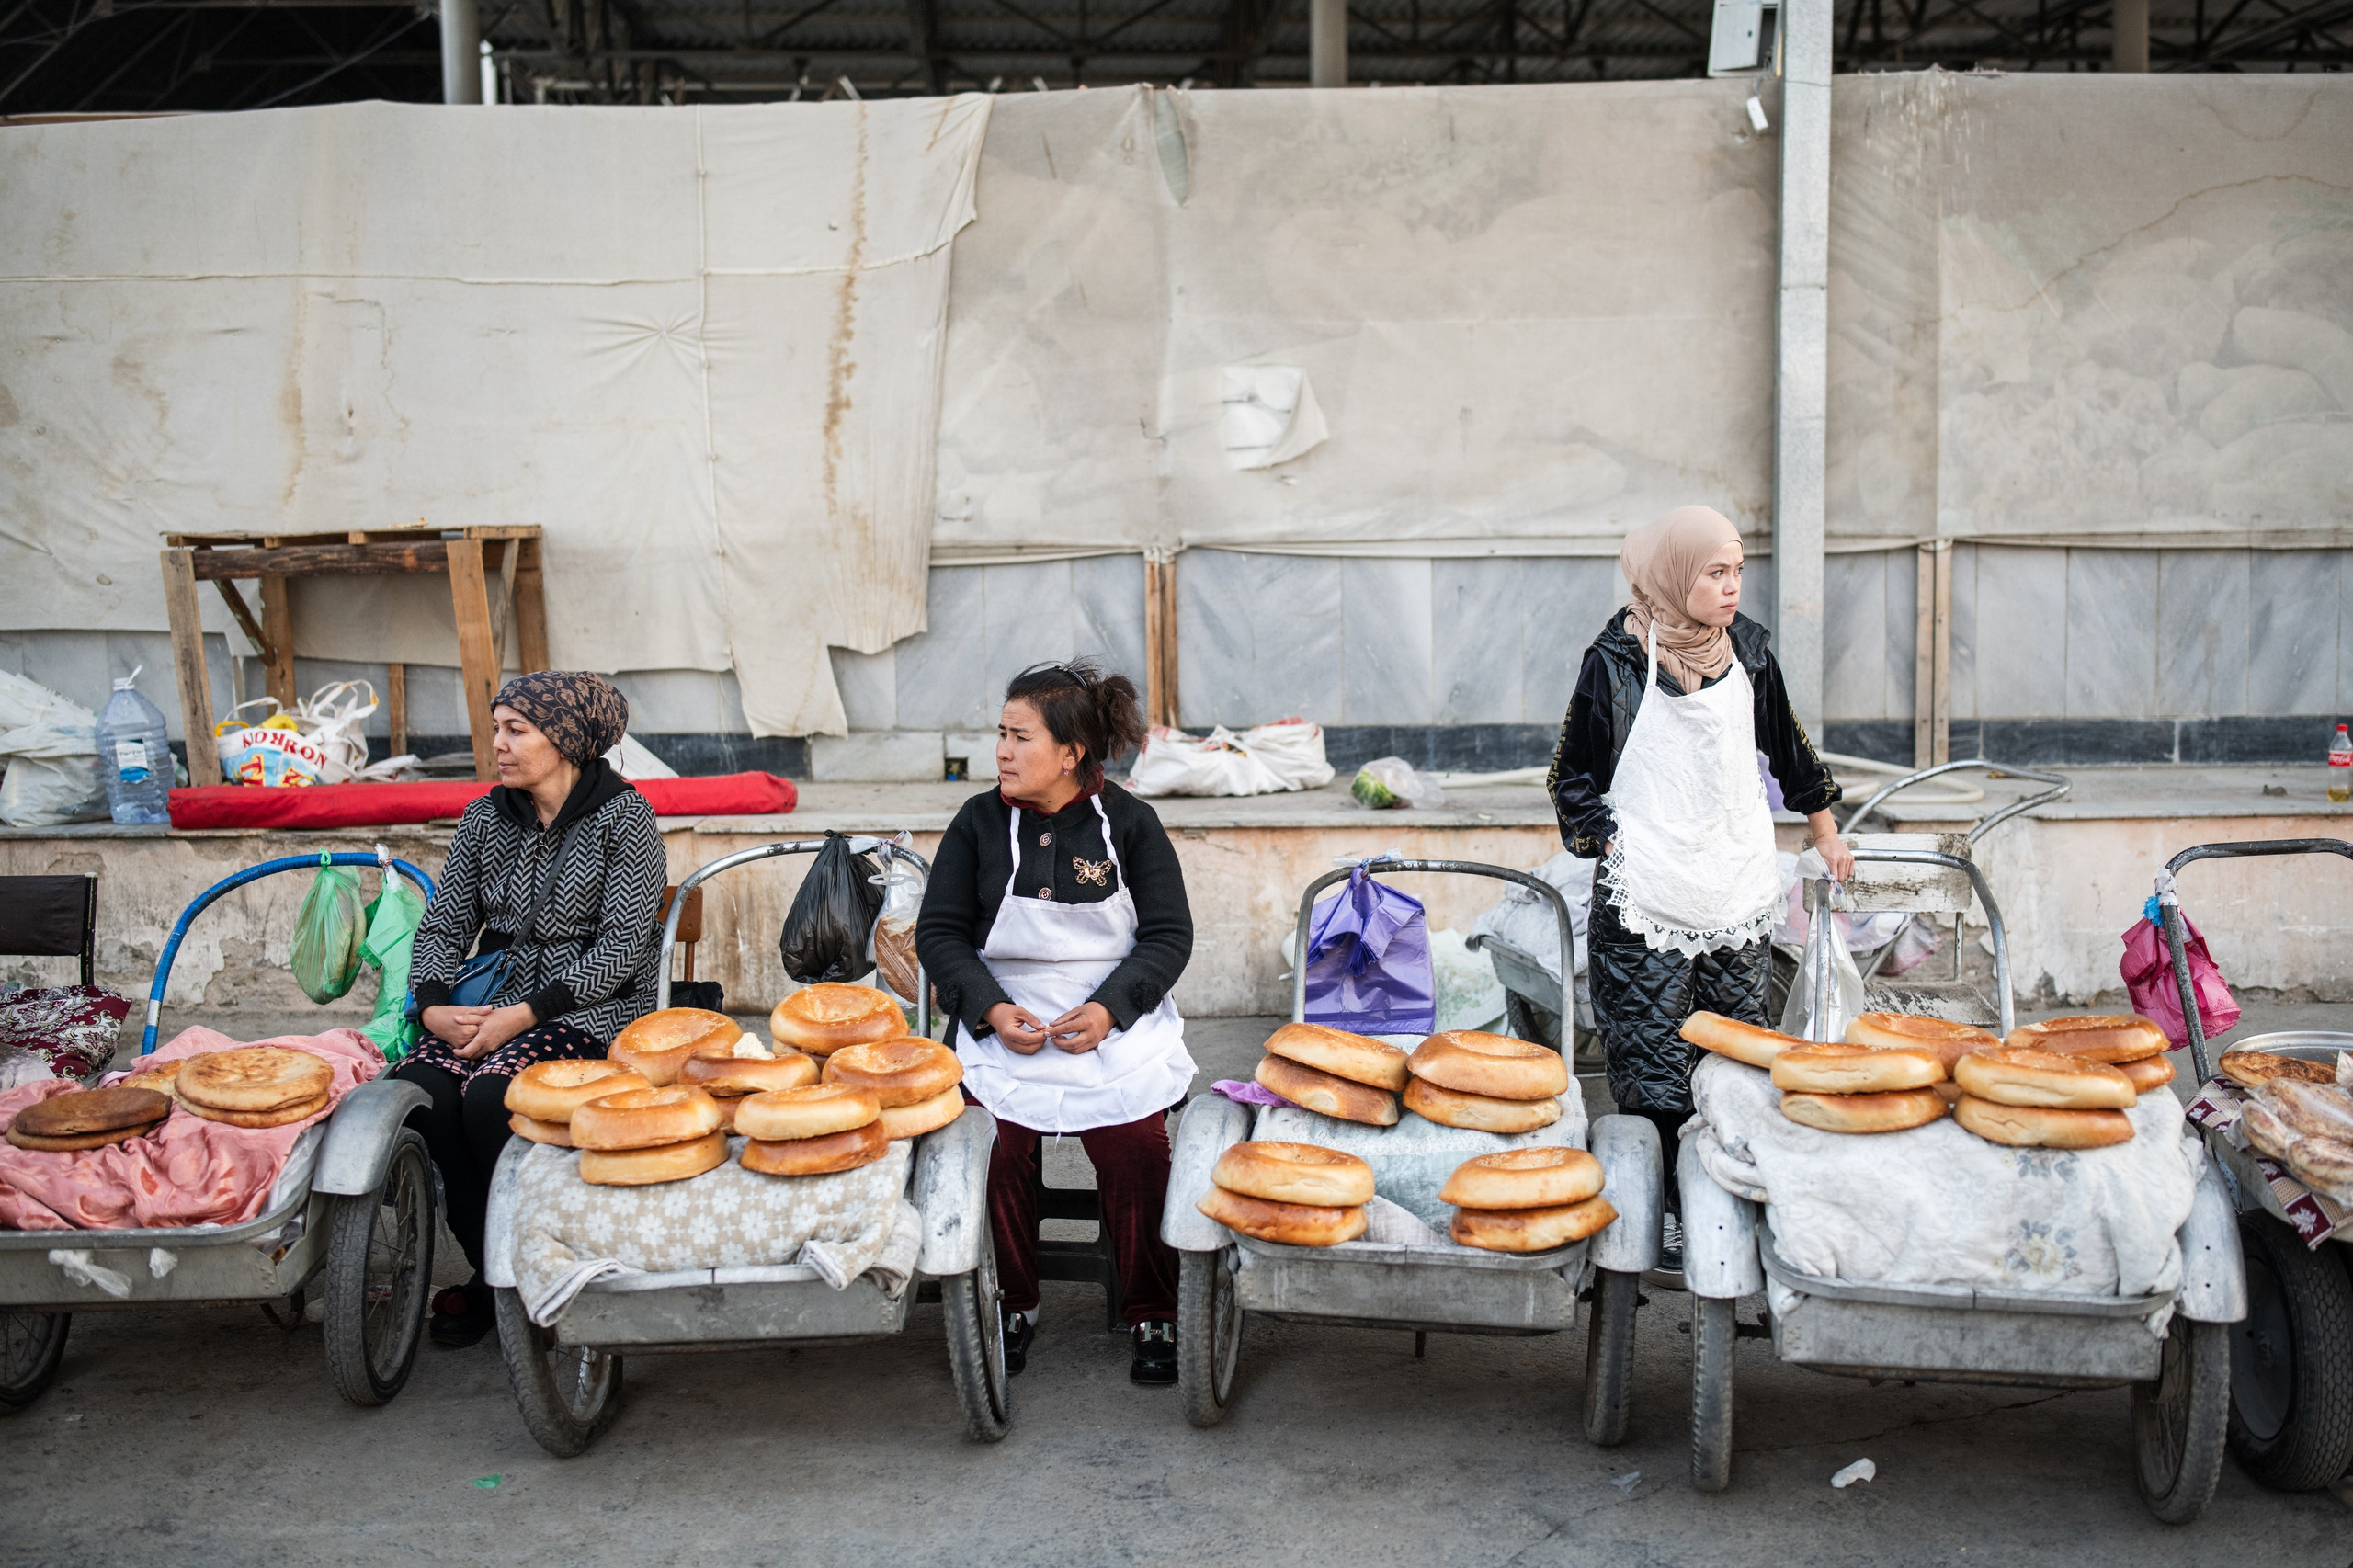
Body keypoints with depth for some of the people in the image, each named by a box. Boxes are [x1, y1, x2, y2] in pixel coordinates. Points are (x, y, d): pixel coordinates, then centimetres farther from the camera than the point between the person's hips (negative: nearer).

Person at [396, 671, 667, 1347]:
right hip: (497, 1002, 5)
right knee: (419, 1087, -23)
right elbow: (444, 923, 12)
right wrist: (432, 1005, -8)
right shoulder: (485, 819, 12)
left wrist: (526, 1013, -18)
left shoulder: (623, 817, -5)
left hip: (595, 1008, -5)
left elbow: (620, 947, -12)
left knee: (490, 1094, -30)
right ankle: (488, 1268, -5)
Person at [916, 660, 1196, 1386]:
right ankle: (1012, 1306, 2)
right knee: (998, 1150, -22)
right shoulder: (979, 821, 4)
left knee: (1136, 1152, -22)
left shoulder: (1129, 822, 1)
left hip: (1117, 1025, -1)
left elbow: (1169, 934, 2)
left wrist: (1110, 1009, -14)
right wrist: (990, 1008, -11)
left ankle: (1154, 1317, -1)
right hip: (1003, 1023, 1)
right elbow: (939, 931, 5)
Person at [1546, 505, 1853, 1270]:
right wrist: (1616, 849, -8)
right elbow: (1572, 777, 2)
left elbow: (1787, 746, 22)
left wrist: (1826, 834, 29)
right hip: (1646, 905, -4)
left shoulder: (1747, 648, 6)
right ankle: (1660, 1214, 7)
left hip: (1739, 894, 4)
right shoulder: (1616, 662, -6)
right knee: (1651, 1071, -3)